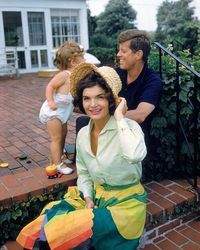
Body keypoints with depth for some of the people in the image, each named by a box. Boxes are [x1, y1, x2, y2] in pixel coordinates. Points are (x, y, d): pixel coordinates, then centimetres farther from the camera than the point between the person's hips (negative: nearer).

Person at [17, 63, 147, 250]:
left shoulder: (129, 127, -19)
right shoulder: (82, 134, 0)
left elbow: (135, 155, -43)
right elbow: (83, 173, 11)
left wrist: (120, 118, -32)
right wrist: (88, 199, -6)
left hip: (126, 201, -5)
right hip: (96, 196, 6)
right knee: (47, 222, -11)